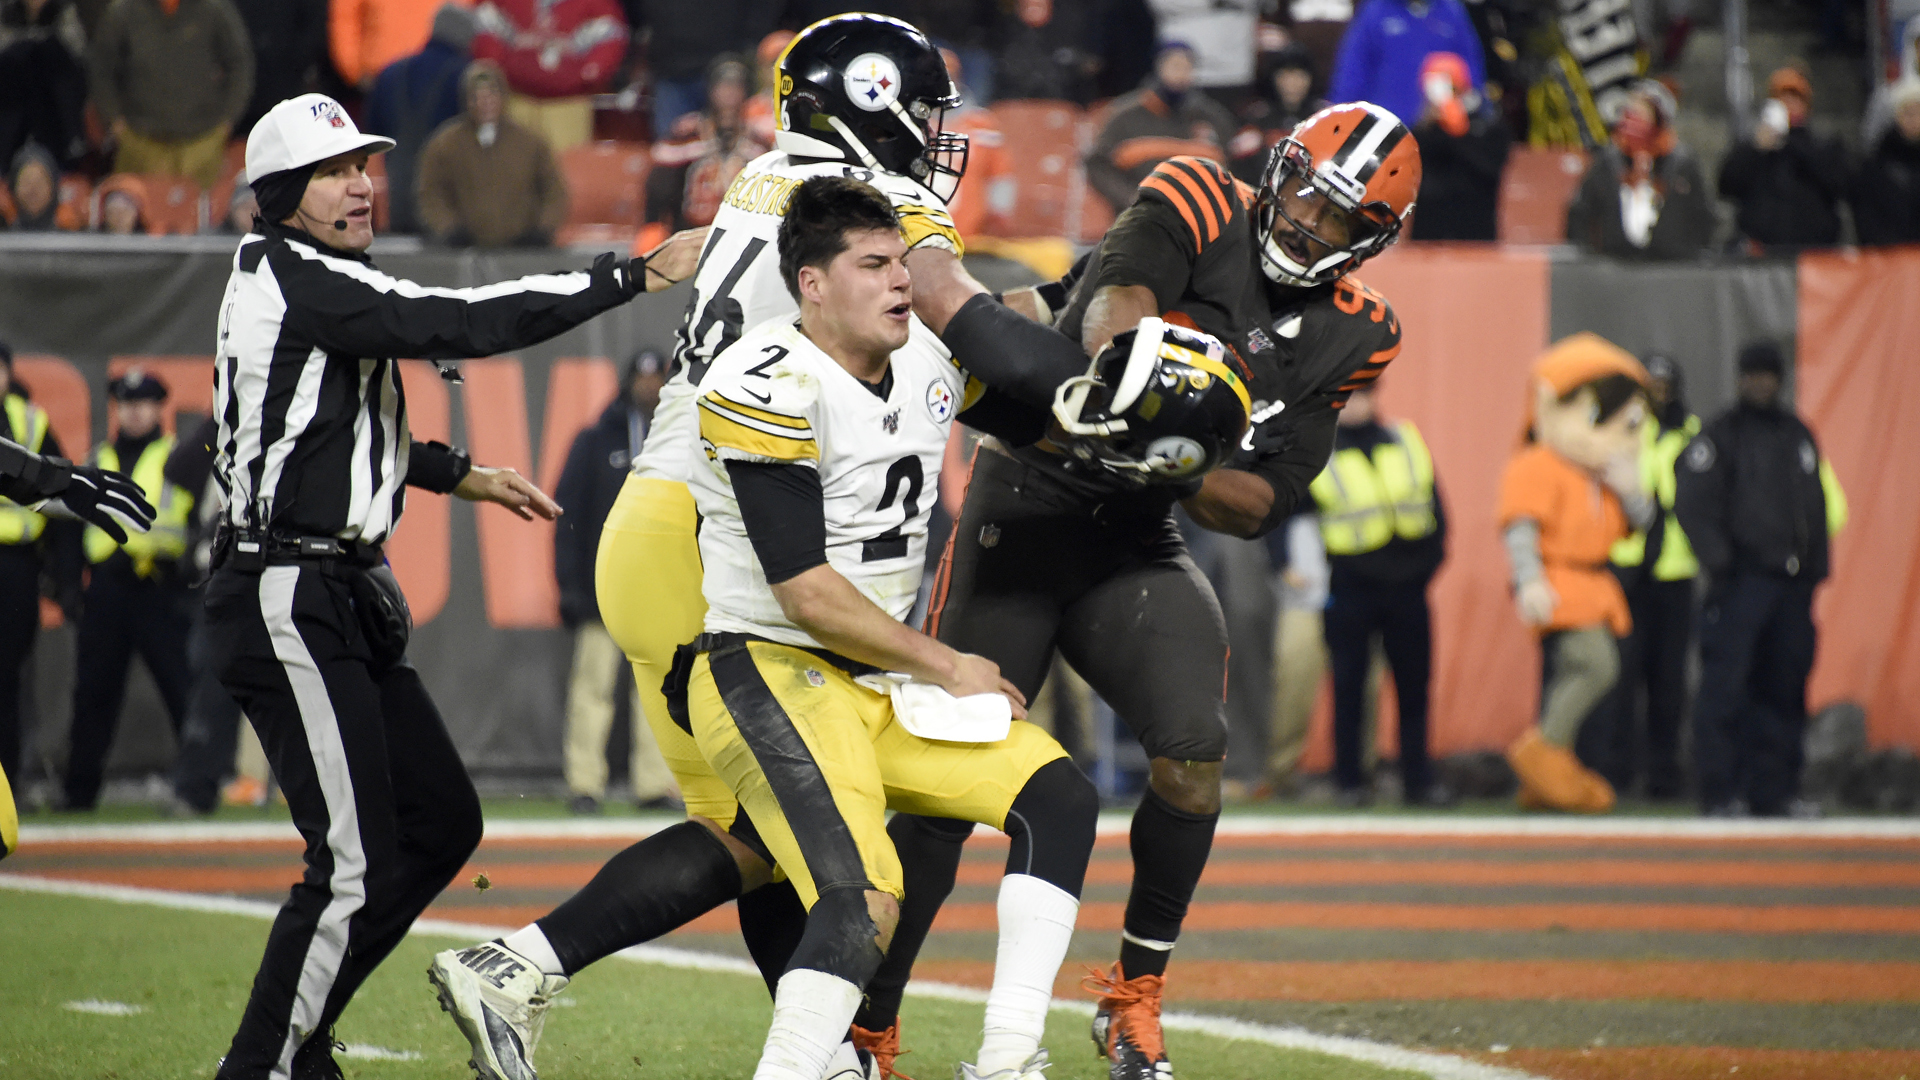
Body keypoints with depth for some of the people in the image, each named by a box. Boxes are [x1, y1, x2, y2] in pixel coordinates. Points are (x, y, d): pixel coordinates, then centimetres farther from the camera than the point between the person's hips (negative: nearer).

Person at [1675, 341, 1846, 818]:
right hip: (1741, 579, -6)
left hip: (1791, 581, 6)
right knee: (1726, 687, -10)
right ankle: (1721, 793, -8)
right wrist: (1717, 560, -16)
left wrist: (1816, 565, 14)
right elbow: (1693, 505, -6)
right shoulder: (1720, 435, 0)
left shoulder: (1799, 435, 18)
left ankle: (1773, 790, 12)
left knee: (1783, 686, 6)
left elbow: (1821, 505, 23)